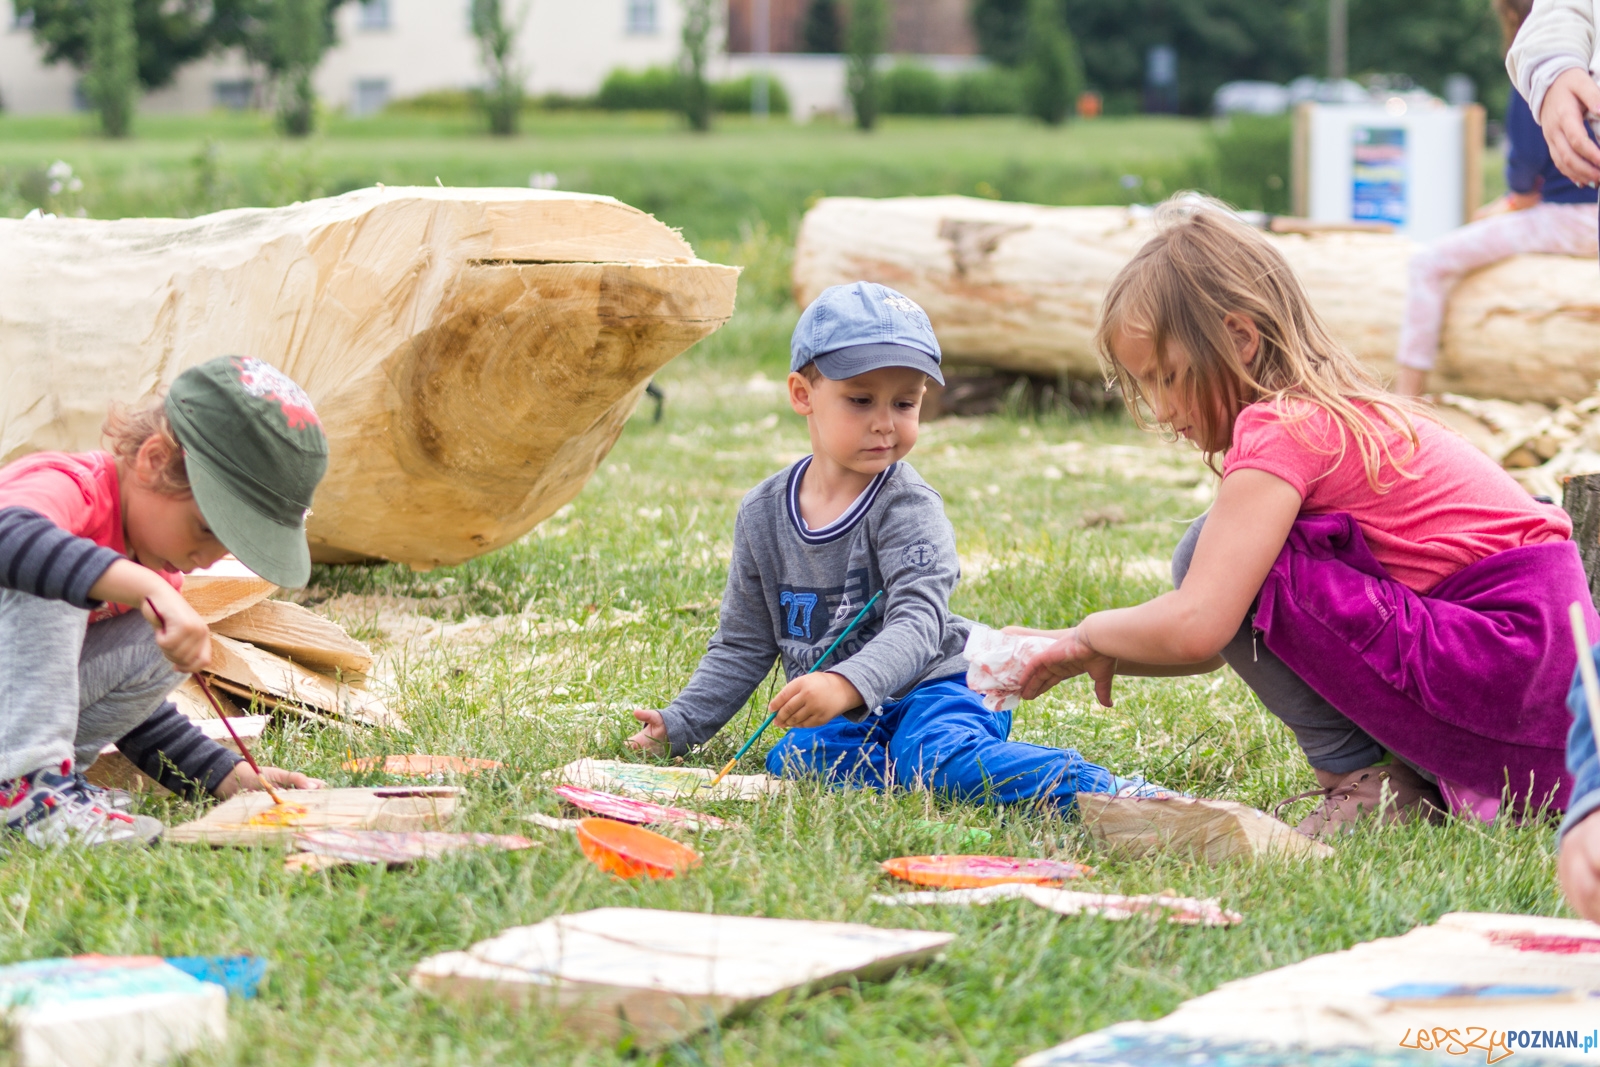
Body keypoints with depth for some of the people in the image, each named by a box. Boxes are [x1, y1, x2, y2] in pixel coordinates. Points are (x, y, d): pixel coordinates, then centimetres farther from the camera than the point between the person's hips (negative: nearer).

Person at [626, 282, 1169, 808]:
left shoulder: (910, 508, -10)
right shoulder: (763, 514, 7)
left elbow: (917, 624, -25)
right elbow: (743, 645, 17)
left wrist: (847, 685, -43)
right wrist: (679, 725, 9)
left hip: (930, 688, -5)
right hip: (834, 716, 5)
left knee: (936, 752, -37)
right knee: (793, 759, -29)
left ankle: (1107, 791, -45)